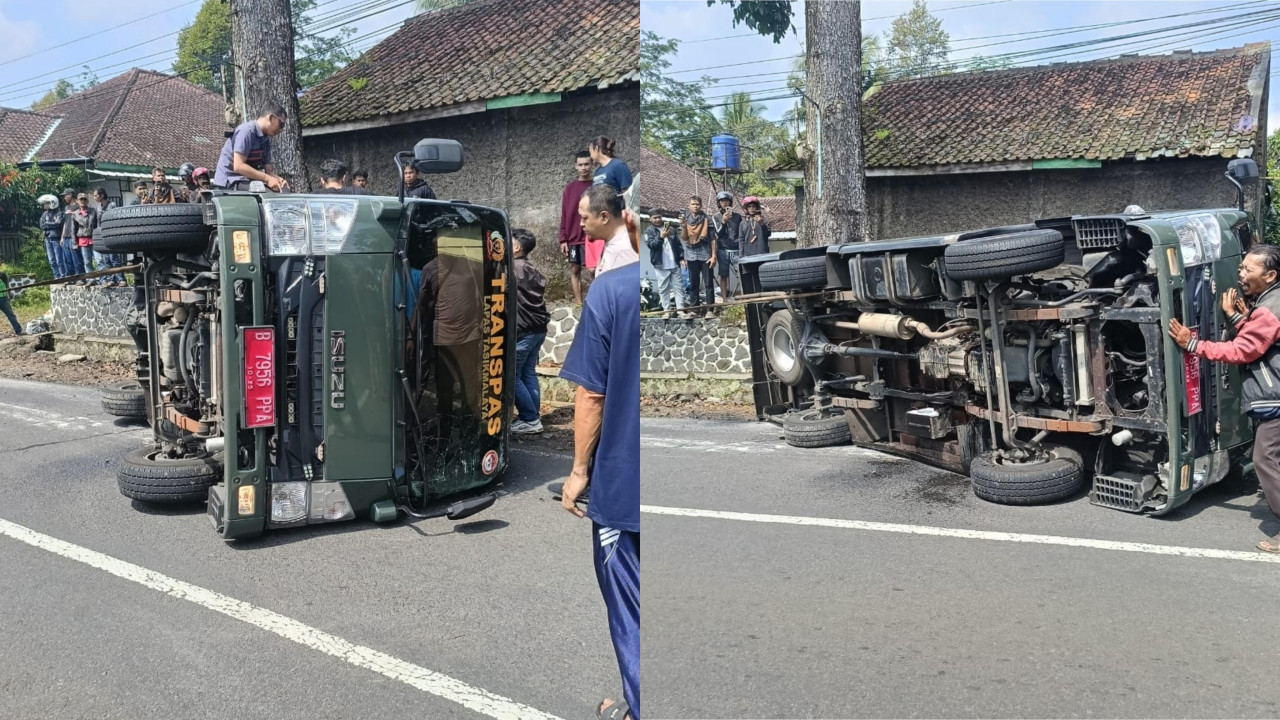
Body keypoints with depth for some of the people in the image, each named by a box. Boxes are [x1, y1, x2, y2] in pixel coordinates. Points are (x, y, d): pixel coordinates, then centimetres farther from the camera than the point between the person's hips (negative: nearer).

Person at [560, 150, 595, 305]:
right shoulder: (570, 188, 7)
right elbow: (564, 216, 7)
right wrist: (563, 240, 1)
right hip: (574, 238, 3)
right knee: (575, 270, 5)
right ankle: (578, 303, 12)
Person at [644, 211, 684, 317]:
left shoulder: (670, 229, 12)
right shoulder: (649, 232, 2)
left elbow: (678, 244, 15)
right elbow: (651, 244, -16)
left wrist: (681, 258, 6)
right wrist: (661, 237, -31)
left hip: (675, 264, 3)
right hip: (661, 265, -3)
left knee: (678, 286, 2)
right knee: (663, 288, 0)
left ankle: (680, 309, 5)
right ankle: (667, 310, 5)